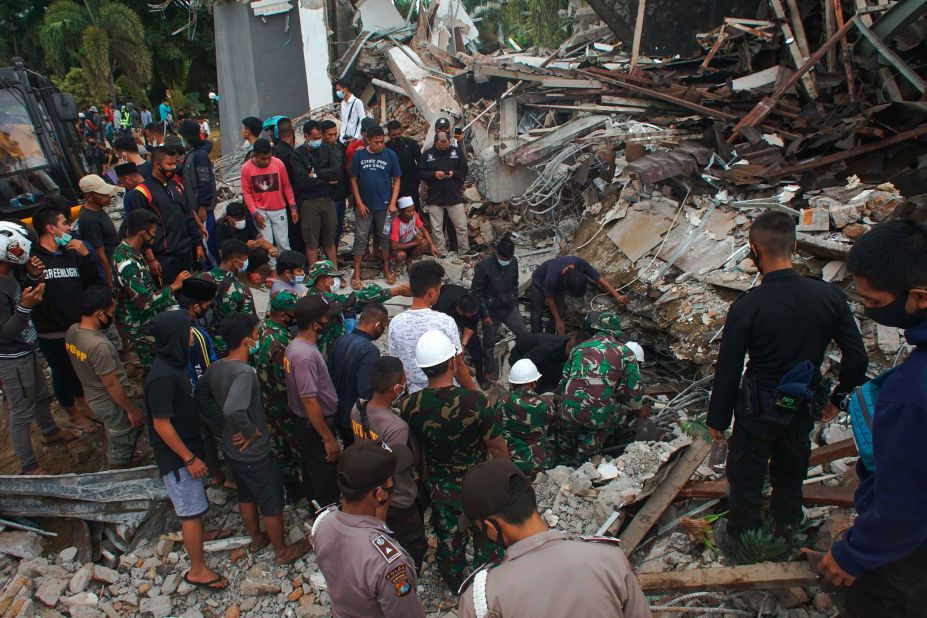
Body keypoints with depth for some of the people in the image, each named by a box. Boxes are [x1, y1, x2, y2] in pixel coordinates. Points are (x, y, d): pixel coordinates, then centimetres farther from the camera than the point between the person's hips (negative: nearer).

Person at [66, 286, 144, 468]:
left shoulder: (72, 331, -7)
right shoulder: (99, 345, -34)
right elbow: (112, 385, -25)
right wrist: (131, 410, -12)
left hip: (94, 398, 9)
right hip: (112, 404, -9)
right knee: (121, 446, 12)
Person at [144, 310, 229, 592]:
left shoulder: (172, 363, 0)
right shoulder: (162, 376, -30)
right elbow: (161, 424, -26)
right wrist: (190, 458, -20)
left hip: (188, 444, 9)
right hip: (176, 454, -9)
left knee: (194, 499, 29)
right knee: (191, 510, 3)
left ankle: (199, 534, 51)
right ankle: (197, 570, 17)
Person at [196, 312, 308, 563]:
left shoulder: (215, 367, -4)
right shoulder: (244, 372, -32)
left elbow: (201, 396, 11)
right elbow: (234, 410, -45)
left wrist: (222, 426, 11)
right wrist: (251, 431, -27)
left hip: (231, 448, 8)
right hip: (253, 452, -8)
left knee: (246, 494, 27)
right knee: (272, 502, 11)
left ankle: (256, 537, 47)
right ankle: (282, 551, 28)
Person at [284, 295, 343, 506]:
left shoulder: (295, 345, 2)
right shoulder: (305, 356, -29)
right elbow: (309, 401, -29)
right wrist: (328, 438, -23)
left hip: (306, 424, 10)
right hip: (316, 427, -10)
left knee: (313, 476, 25)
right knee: (326, 486, 4)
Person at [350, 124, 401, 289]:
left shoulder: (390, 155, -4)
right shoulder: (359, 155, -3)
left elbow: (396, 180, 0)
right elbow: (354, 180, 1)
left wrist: (393, 203, -8)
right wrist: (359, 203, -5)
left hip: (384, 205, 0)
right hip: (364, 205, 0)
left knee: (386, 236, 10)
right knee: (360, 237, 2)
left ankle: (386, 268, 26)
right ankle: (356, 272, 9)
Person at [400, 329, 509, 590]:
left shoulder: (410, 406, -20)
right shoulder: (474, 401, -30)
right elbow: (497, 447, -20)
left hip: (438, 487, 3)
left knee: (448, 539, 26)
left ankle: (455, 584, 49)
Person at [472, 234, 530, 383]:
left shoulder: (514, 262, -9)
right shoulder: (484, 266, -24)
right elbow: (476, 292, -16)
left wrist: (515, 304, 13)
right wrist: (485, 314, -15)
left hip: (510, 309, 4)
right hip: (491, 311, -4)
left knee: (524, 335, 7)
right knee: (489, 344, 12)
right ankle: (490, 371, 33)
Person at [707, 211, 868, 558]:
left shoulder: (747, 307, -24)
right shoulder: (829, 296, -14)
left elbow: (727, 371, -17)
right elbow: (857, 359, -7)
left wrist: (717, 418, -3)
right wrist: (836, 398, 11)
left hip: (758, 410, -4)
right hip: (804, 409, 4)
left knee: (746, 478, 16)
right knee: (791, 474, 27)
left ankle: (739, 541, 36)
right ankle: (784, 535, 48)